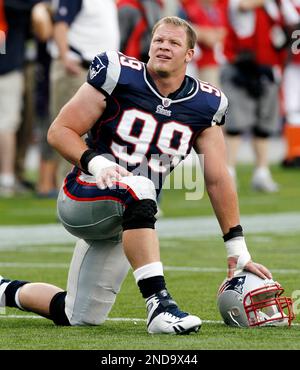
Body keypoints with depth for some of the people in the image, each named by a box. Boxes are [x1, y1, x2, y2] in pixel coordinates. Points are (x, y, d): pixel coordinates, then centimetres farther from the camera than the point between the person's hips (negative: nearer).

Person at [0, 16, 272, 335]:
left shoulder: (203, 105, 2)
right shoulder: (119, 75, -9)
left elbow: (218, 179, 6)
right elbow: (59, 131, -6)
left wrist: (237, 248, 3)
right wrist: (95, 163, -25)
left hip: (128, 219, 5)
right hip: (83, 197, -5)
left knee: (78, 318, 6)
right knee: (138, 187, -39)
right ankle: (159, 302, -40)